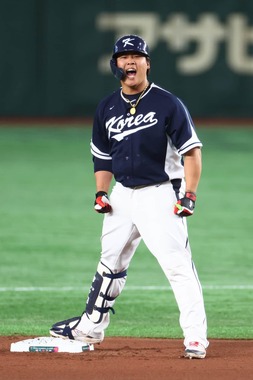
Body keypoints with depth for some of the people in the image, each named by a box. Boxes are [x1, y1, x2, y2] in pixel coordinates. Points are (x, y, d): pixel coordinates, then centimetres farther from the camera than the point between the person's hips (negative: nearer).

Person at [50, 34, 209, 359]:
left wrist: (189, 195, -17)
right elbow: (102, 156, 19)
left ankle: (195, 338, -14)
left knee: (177, 264, -14)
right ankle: (91, 327, 31)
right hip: (122, 195, 6)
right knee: (110, 263, 17)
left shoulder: (168, 104, -8)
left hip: (160, 194, -6)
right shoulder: (107, 108, 9)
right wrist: (101, 193, 7)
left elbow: (191, 151, -9)